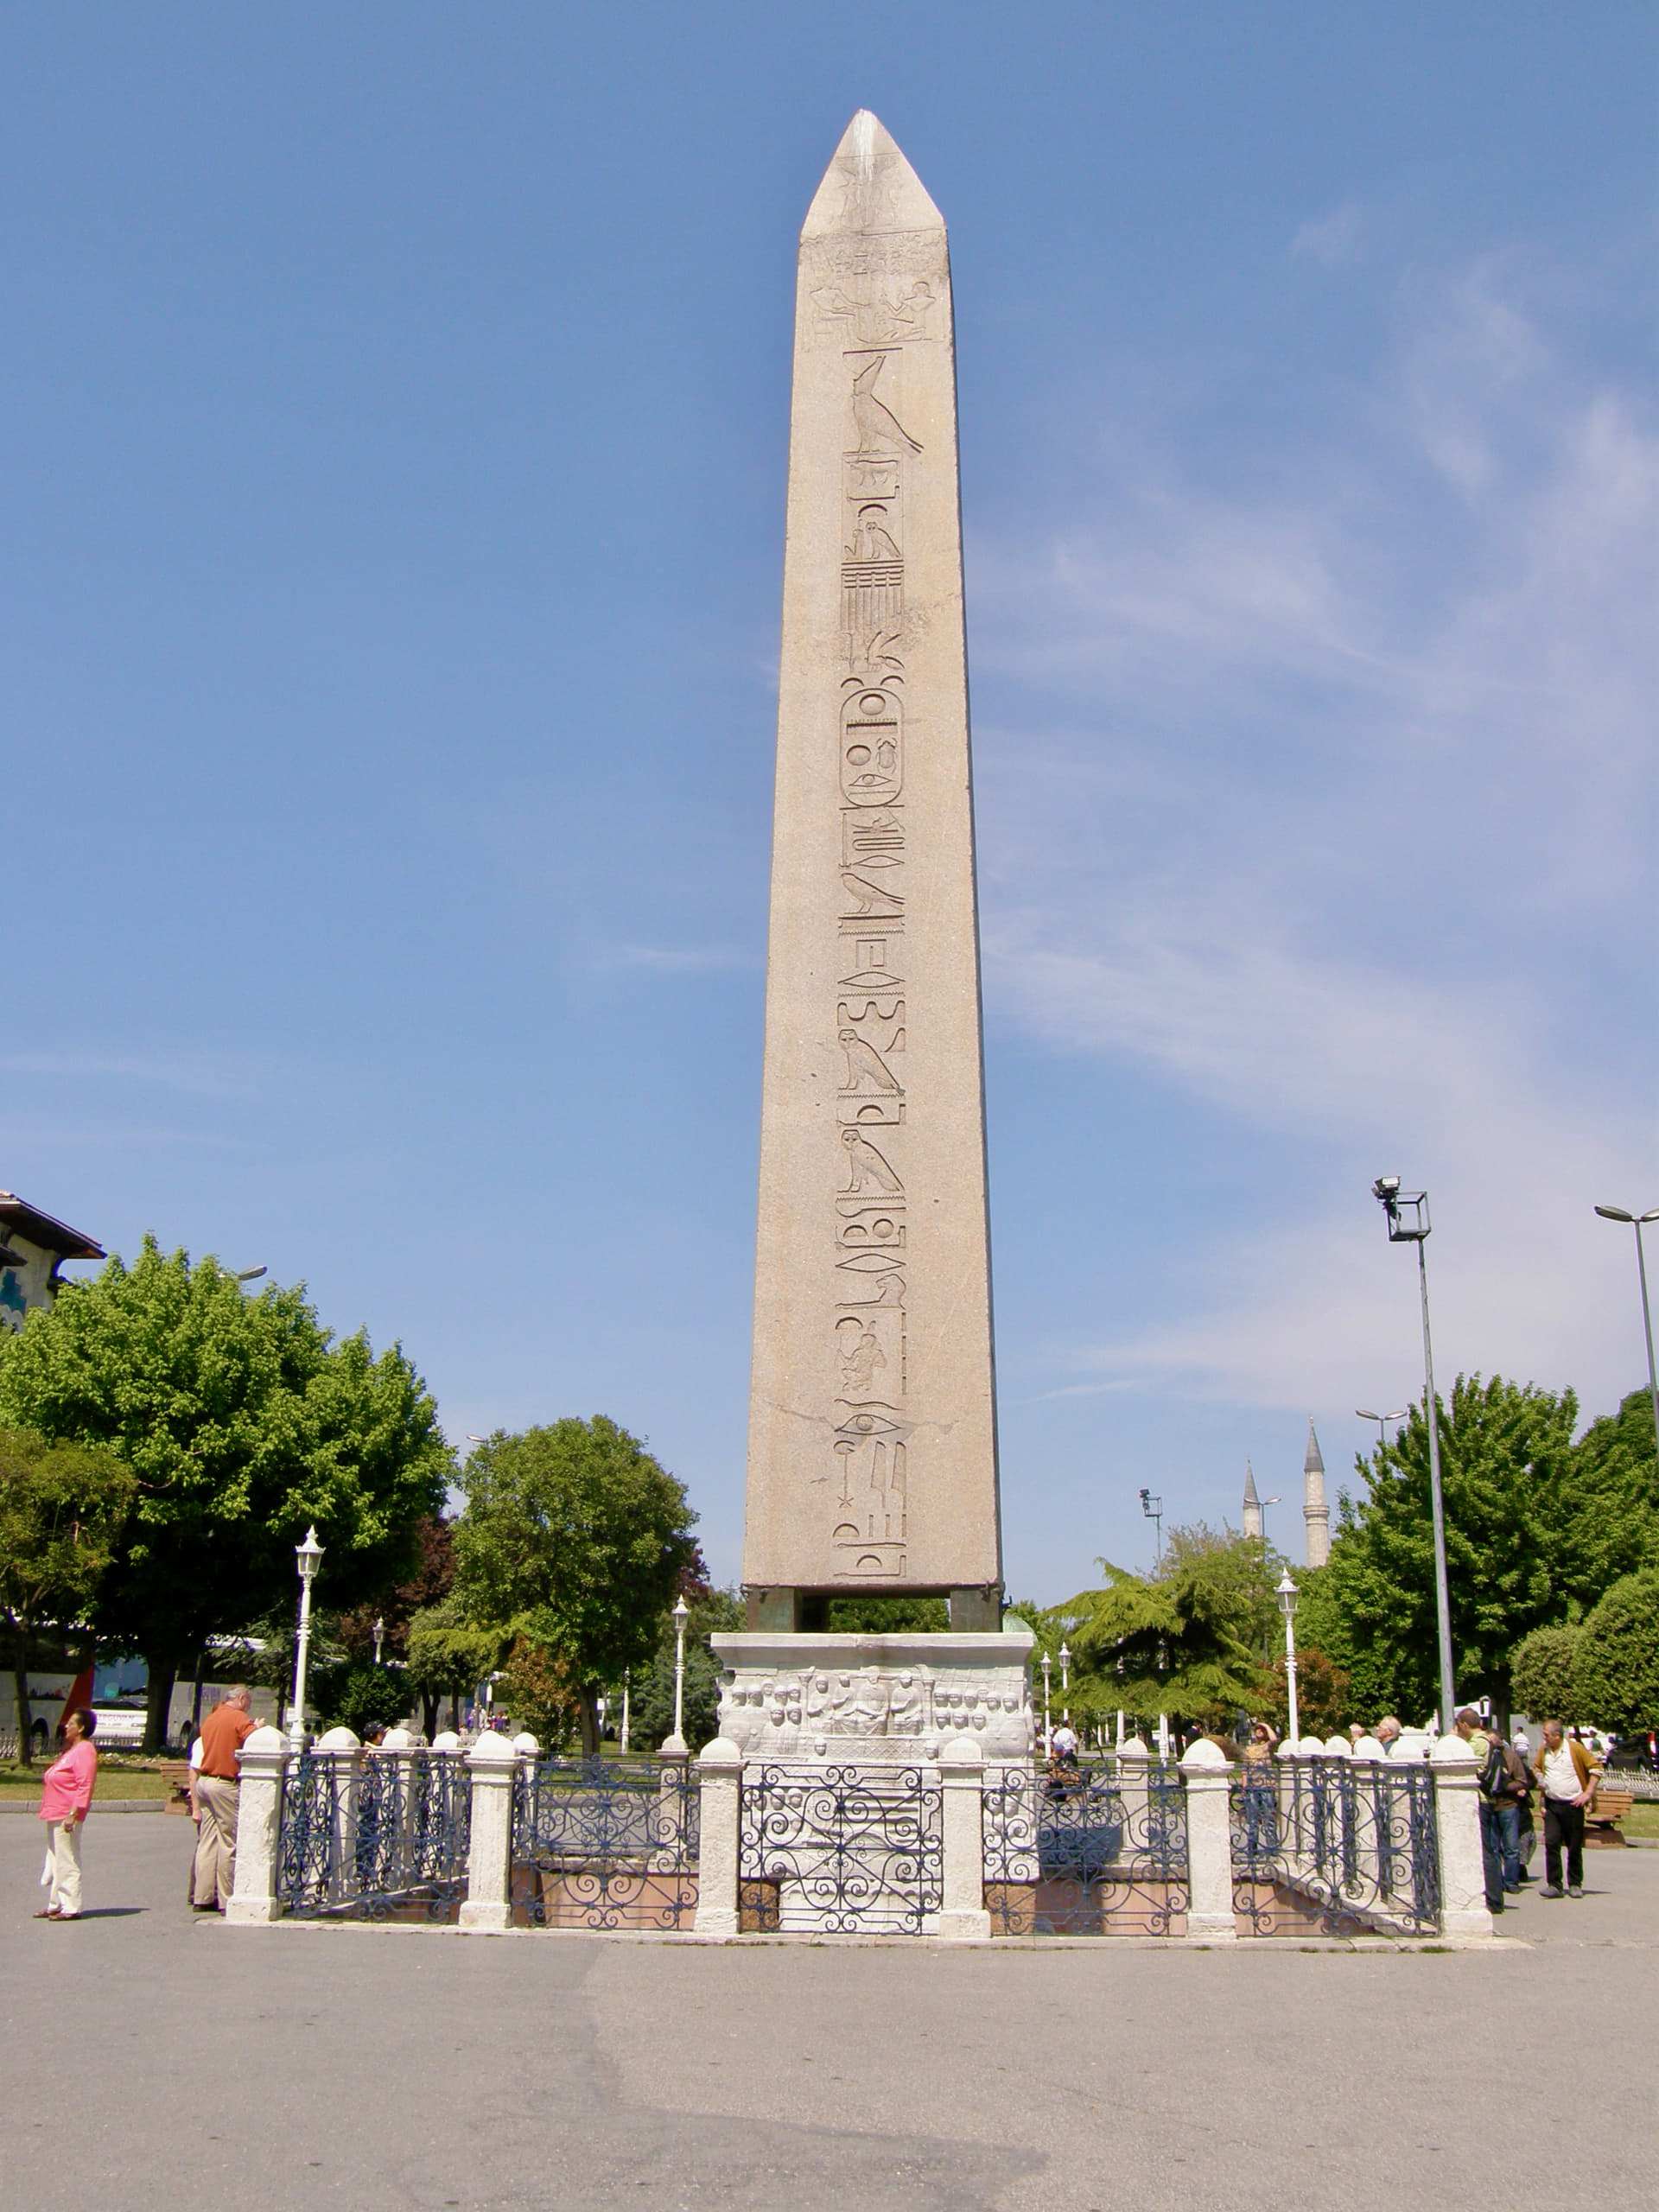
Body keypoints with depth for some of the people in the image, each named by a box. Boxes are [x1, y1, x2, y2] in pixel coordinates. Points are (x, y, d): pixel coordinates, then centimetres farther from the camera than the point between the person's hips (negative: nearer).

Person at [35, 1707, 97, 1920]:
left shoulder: (84, 1751, -15)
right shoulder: (73, 1750, 19)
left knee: (67, 1862, -7)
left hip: (67, 1816, -11)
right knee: (54, 1861, 15)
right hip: (55, 1815, 11)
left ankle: (71, 1907, -3)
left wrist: (73, 1814, -26)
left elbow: (84, 1787, -22)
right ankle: (54, 1905, 23)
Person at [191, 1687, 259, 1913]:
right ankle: (226, 1900, -1)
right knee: (229, 1843, -2)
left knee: (206, 1842, 10)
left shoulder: (210, 1719, 16)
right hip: (225, 1784, -8)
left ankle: (202, 1897, 11)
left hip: (203, 1781, 8)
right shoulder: (239, 1718, -8)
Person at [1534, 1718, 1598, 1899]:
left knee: (1574, 1847, 5)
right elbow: (1536, 1767, 22)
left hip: (1573, 1804, -3)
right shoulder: (1543, 1750, 5)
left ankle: (1575, 1884, 17)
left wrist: (1588, 1793, -7)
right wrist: (1539, 1779, 1)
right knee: (1551, 1843, -7)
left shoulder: (1575, 1748, -8)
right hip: (1551, 1804, 3)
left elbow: (1594, 1768, -3)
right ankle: (1554, 1884, -4)